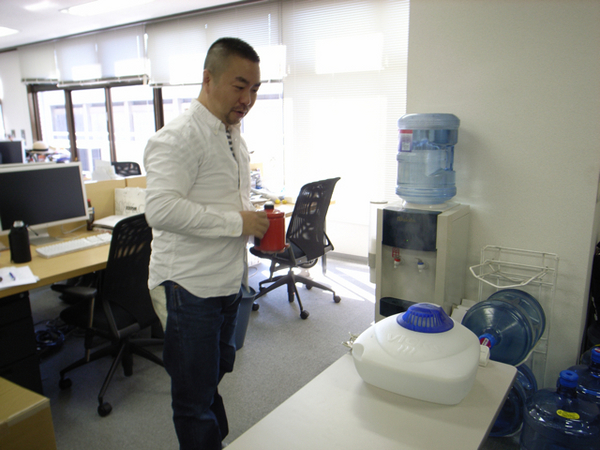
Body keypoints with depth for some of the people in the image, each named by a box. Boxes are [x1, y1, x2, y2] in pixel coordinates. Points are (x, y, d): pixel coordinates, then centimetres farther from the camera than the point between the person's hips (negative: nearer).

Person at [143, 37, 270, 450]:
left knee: (215, 374, 26)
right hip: (189, 289, -9)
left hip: (228, 283, 9)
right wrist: (238, 222, -24)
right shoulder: (179, 138, -18)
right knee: (196, 398, 8)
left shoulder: (234, 138, 12)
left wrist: (258, 223, 4)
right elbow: (161, 209, -29)